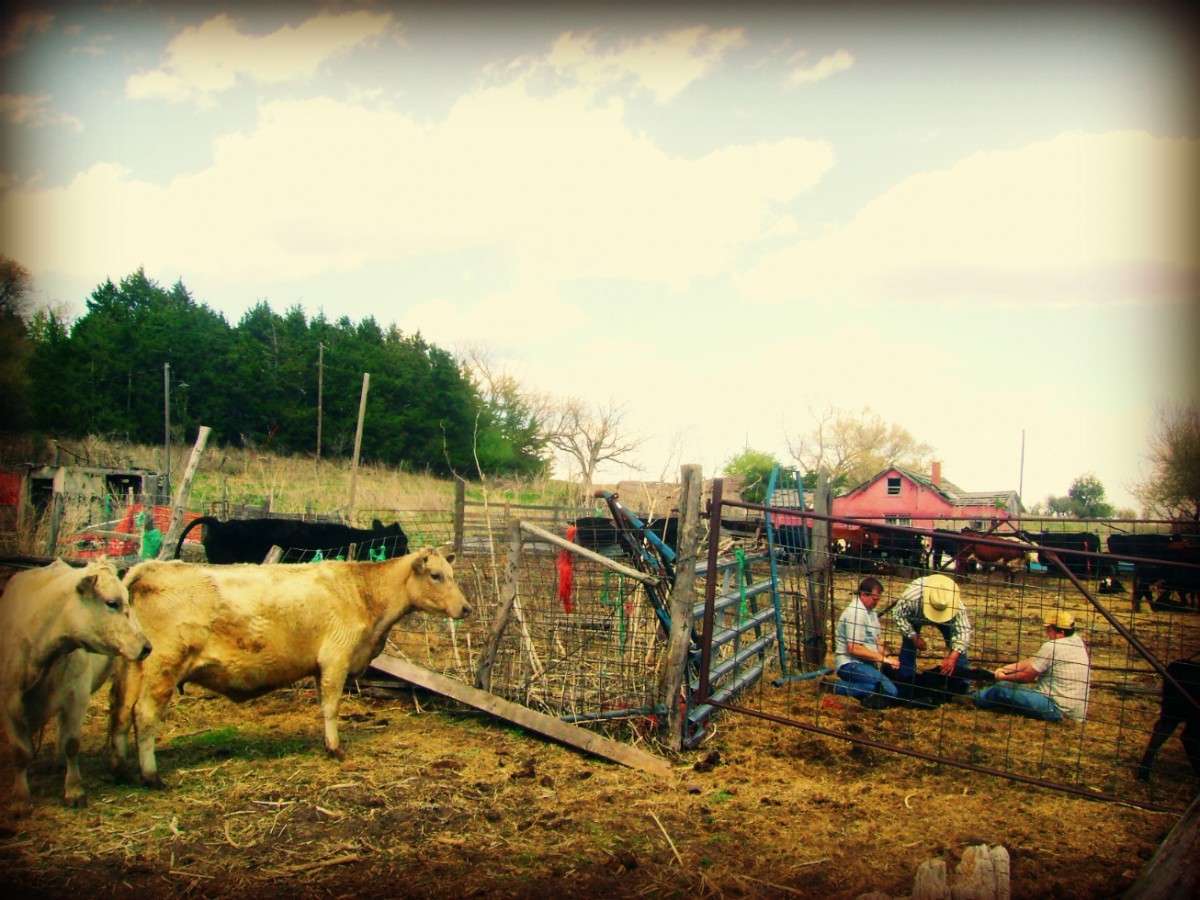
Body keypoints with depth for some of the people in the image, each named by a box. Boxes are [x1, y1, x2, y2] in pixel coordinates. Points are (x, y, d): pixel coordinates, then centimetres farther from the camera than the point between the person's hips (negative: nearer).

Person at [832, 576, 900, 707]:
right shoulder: (855, 613, -16)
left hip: (865, 663, 10)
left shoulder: (871, 611, 14)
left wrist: (887, 656, -1)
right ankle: (840, 688, -15)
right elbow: (854, 649, -21)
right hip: (849, 664, -10)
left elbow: (877, 640, 19)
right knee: (889, 690, -26)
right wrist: (883, 659, -17)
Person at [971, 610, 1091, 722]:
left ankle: (974, 698, 27)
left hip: (1057, 709, -9)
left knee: (1003, 688, 0)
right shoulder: (1077, 641, 9)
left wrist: (1004, 677, 9)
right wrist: (1005, 668, 9)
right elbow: (1034, 661, 11)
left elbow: (1027, 676, -9)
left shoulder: (1052, 647, -19)